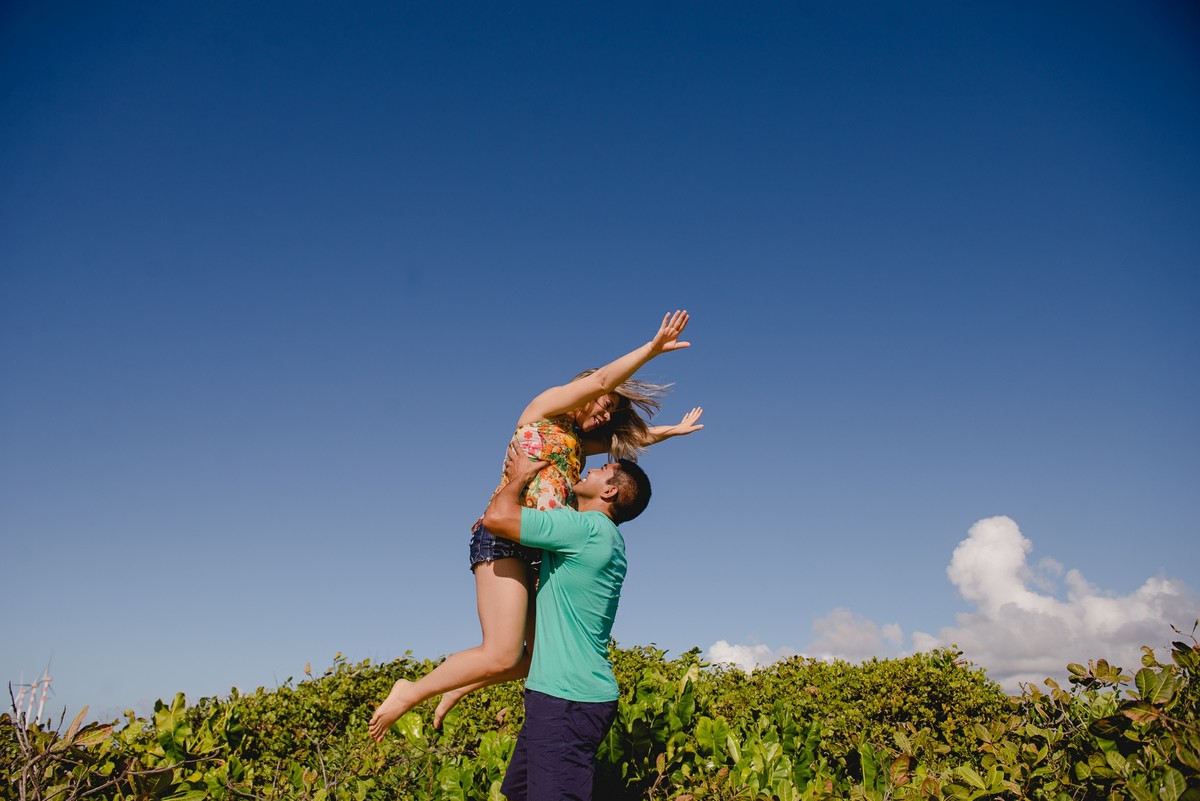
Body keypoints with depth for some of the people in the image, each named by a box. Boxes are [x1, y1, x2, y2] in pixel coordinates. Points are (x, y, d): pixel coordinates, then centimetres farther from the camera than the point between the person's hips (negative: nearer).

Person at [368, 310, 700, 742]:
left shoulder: (578, 443, 26)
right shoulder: (543, 408, 5)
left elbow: (632, 437, 37)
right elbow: (602, 380, -6)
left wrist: (671, 431, 35)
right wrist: (653, 348, -7)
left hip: (535, 550, 9)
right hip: (503, 538, -9)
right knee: (502, 656, -17)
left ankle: (457, 688, 27)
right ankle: (410, 692, 2)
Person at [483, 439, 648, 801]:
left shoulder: (587, 527, -15)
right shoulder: (606, 538, 15)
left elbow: (497, 517, -18)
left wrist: (519, 475, 0)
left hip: (568, 699, -10)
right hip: (561, 693, 10)